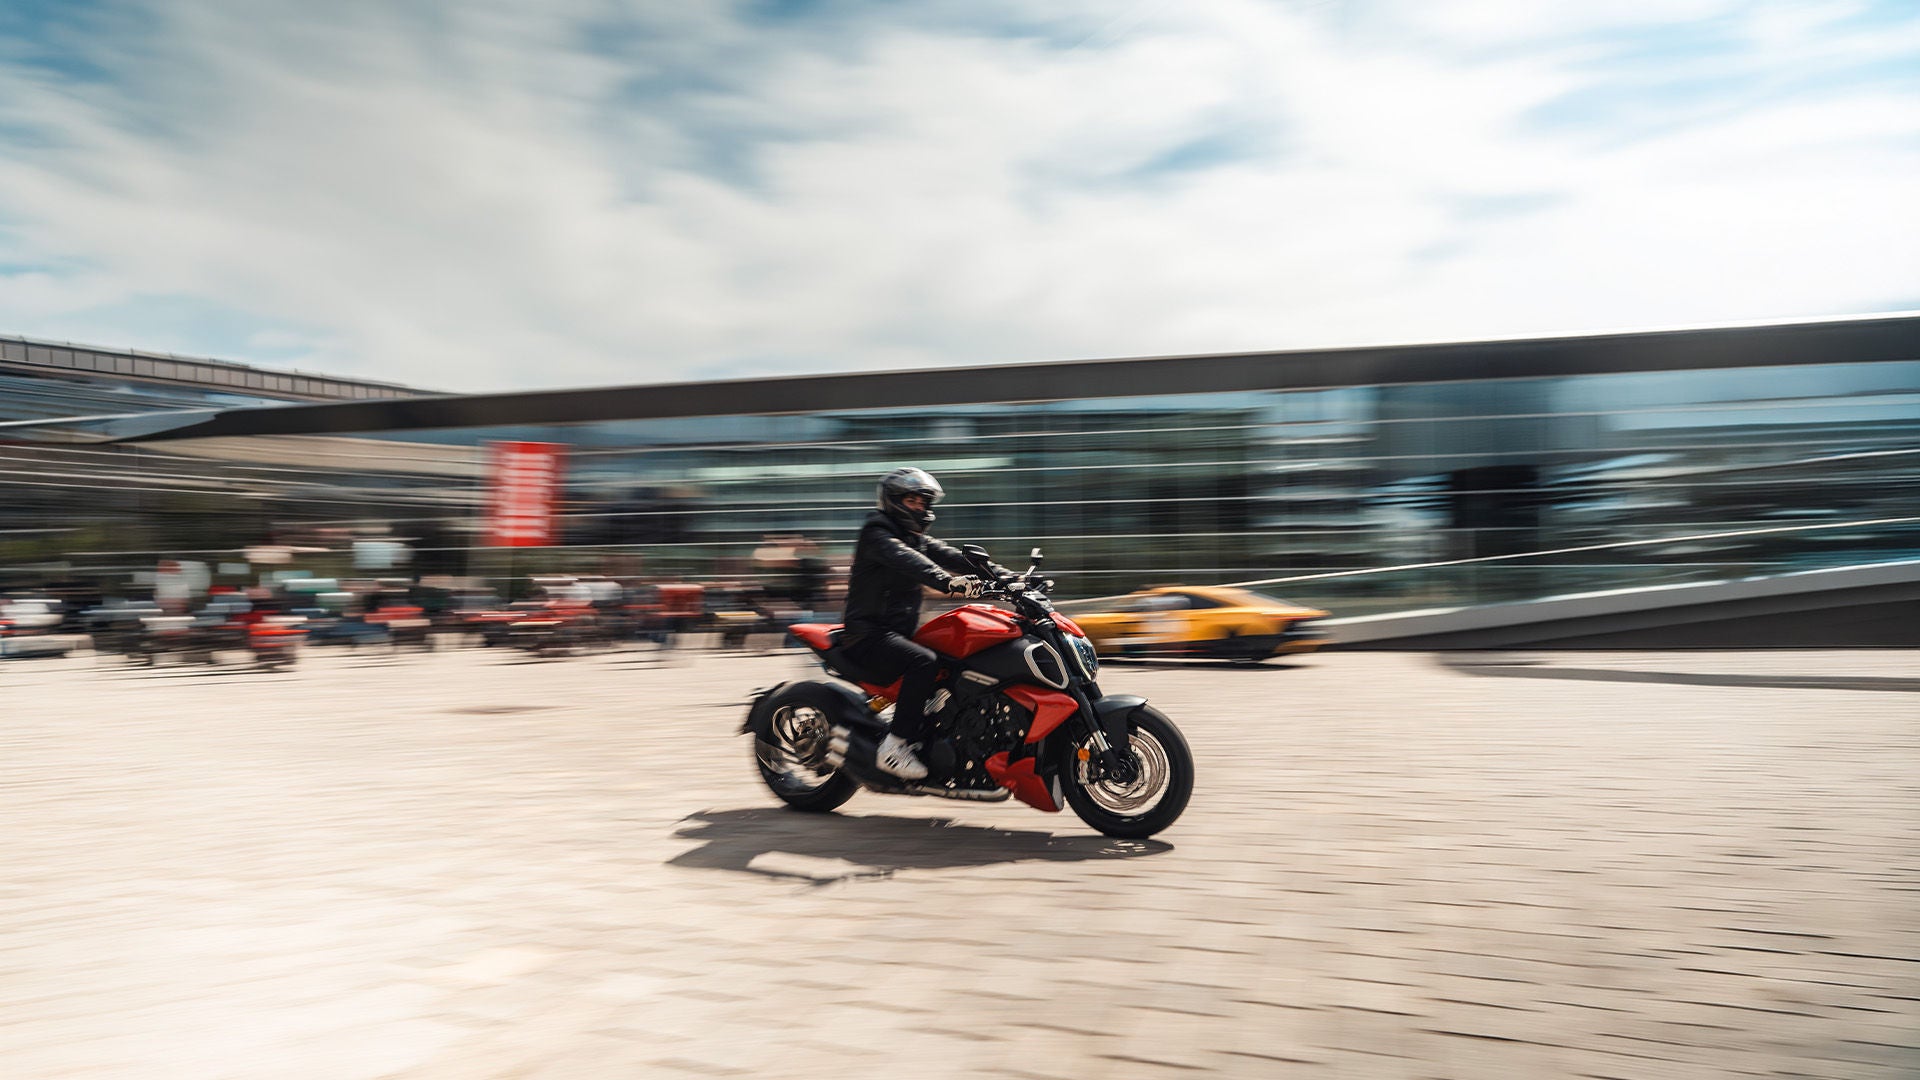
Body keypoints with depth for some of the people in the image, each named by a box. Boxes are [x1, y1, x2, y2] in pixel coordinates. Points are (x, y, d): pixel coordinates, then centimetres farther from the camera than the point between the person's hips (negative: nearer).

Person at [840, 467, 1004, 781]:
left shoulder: (919, 540, 19)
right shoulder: (876, 534, -8)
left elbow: (953, 557, 7)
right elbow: (904, 561, -29)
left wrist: (1005, 576, -8)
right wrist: (948, 582, -46)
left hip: (902, 633, 9)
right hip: (869, 635, -9)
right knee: (925, 662, -32)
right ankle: (894, 746, -29)